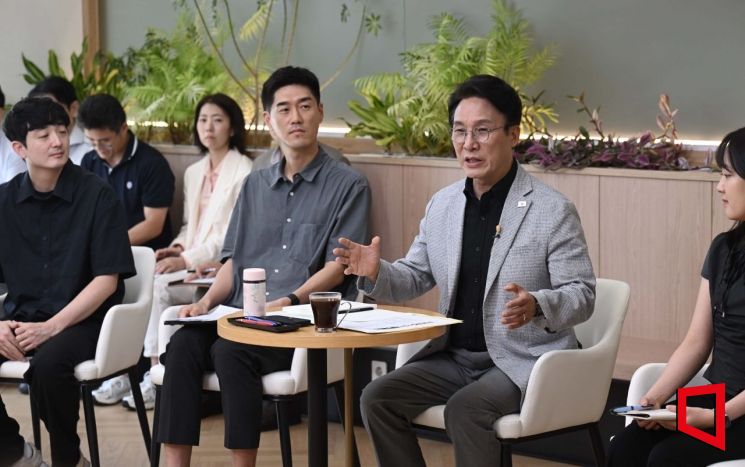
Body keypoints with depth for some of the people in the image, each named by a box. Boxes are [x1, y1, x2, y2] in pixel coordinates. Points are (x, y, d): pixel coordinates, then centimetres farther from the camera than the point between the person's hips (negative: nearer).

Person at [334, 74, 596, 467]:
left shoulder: (553, 211, -9)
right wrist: (375, 273, -8)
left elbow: (582, 295, -10)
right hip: (454, 357, 6)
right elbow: (415, 278, 15)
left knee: (465, 408, -31)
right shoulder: (442, 204, 8)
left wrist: (537, 306, -32)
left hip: (522, 361, -6)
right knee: (377, 398, -13)